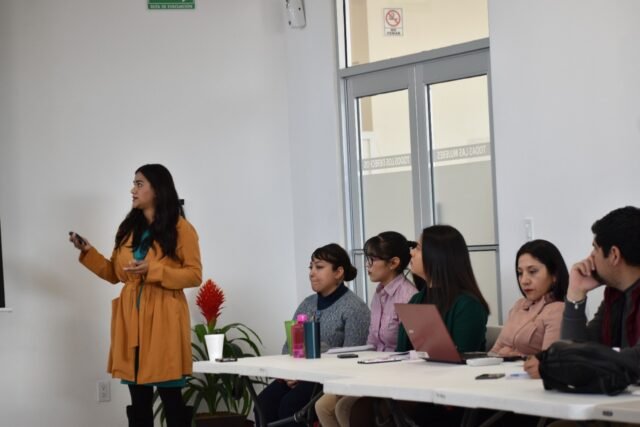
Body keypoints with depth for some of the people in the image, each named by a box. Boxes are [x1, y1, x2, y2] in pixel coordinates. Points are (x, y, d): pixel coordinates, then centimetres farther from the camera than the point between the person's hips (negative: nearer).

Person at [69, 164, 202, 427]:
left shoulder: (180, 228, -2)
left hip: (164, 321, -5)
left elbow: (194, 275, -6)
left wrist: (153, 271, -17)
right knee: (138, 401, 7)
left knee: (171, 398, -3)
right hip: (131, 321, 6)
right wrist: (87, 252, 5)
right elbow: (115, 274, 19)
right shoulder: (128, 228, 15)